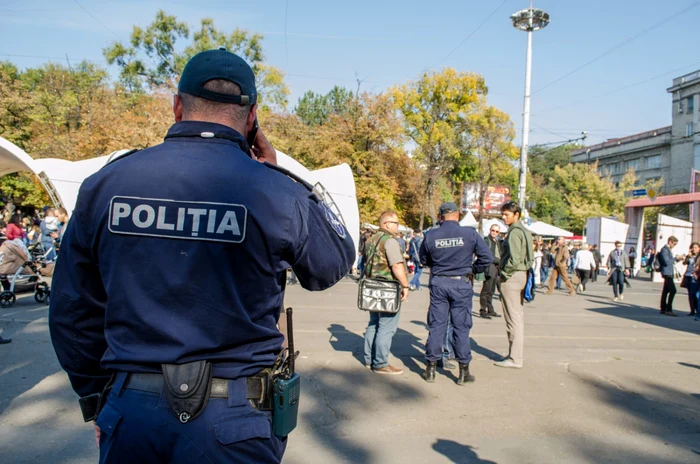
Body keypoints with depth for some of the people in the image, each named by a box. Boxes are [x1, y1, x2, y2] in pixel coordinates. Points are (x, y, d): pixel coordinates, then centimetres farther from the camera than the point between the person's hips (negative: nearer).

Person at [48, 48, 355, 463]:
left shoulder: (103, 184, -4)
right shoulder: (273, 192, -14)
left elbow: (73, 313, 4)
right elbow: (337, 263, 4)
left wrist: (96, 399, 18)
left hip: (130, 413, 3)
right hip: (231, 421, -2)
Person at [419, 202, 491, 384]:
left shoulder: (430, 235, -3)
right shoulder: (470, 234, -7)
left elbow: (424, 260, 10)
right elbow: (486, 257, -6)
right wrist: (474, 269, 9)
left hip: (438, 283, 1)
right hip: (462, 284, -1)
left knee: (436, 325, 8)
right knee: (461, 327, 6)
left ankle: (431, 369, 14)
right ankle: (464, 372, 13)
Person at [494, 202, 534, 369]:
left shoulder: (515, 232, -15)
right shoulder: (524, 231, 16)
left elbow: (514, 259, -24)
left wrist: (504, 274, -12)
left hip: (512, 276, -10)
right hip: (521, 275, 10)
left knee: (513, 318, -5)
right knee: (518, 316, 15)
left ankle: (515, 359, 0)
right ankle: (516, 354, 23)